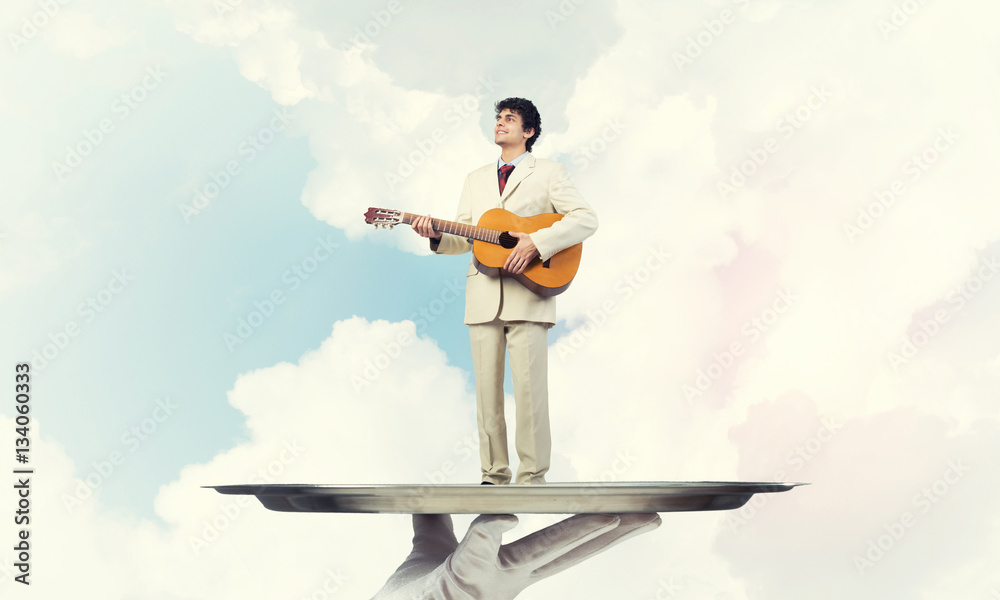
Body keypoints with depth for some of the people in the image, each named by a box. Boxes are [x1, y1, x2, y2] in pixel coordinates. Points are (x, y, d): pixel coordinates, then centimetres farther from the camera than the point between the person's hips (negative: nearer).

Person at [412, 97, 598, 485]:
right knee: (487, 388, 4)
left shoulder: (548, 173, 7)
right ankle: (494, 475, 12)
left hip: (528, 296, -4)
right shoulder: (476, 179, 22)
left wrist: (536, 243, -16)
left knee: (529, 387, -7)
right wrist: (437, 237, -5)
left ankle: (532, 477, 1)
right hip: (484, 296, 4)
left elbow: (586, 219, -5)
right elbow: (465, 239, 17)